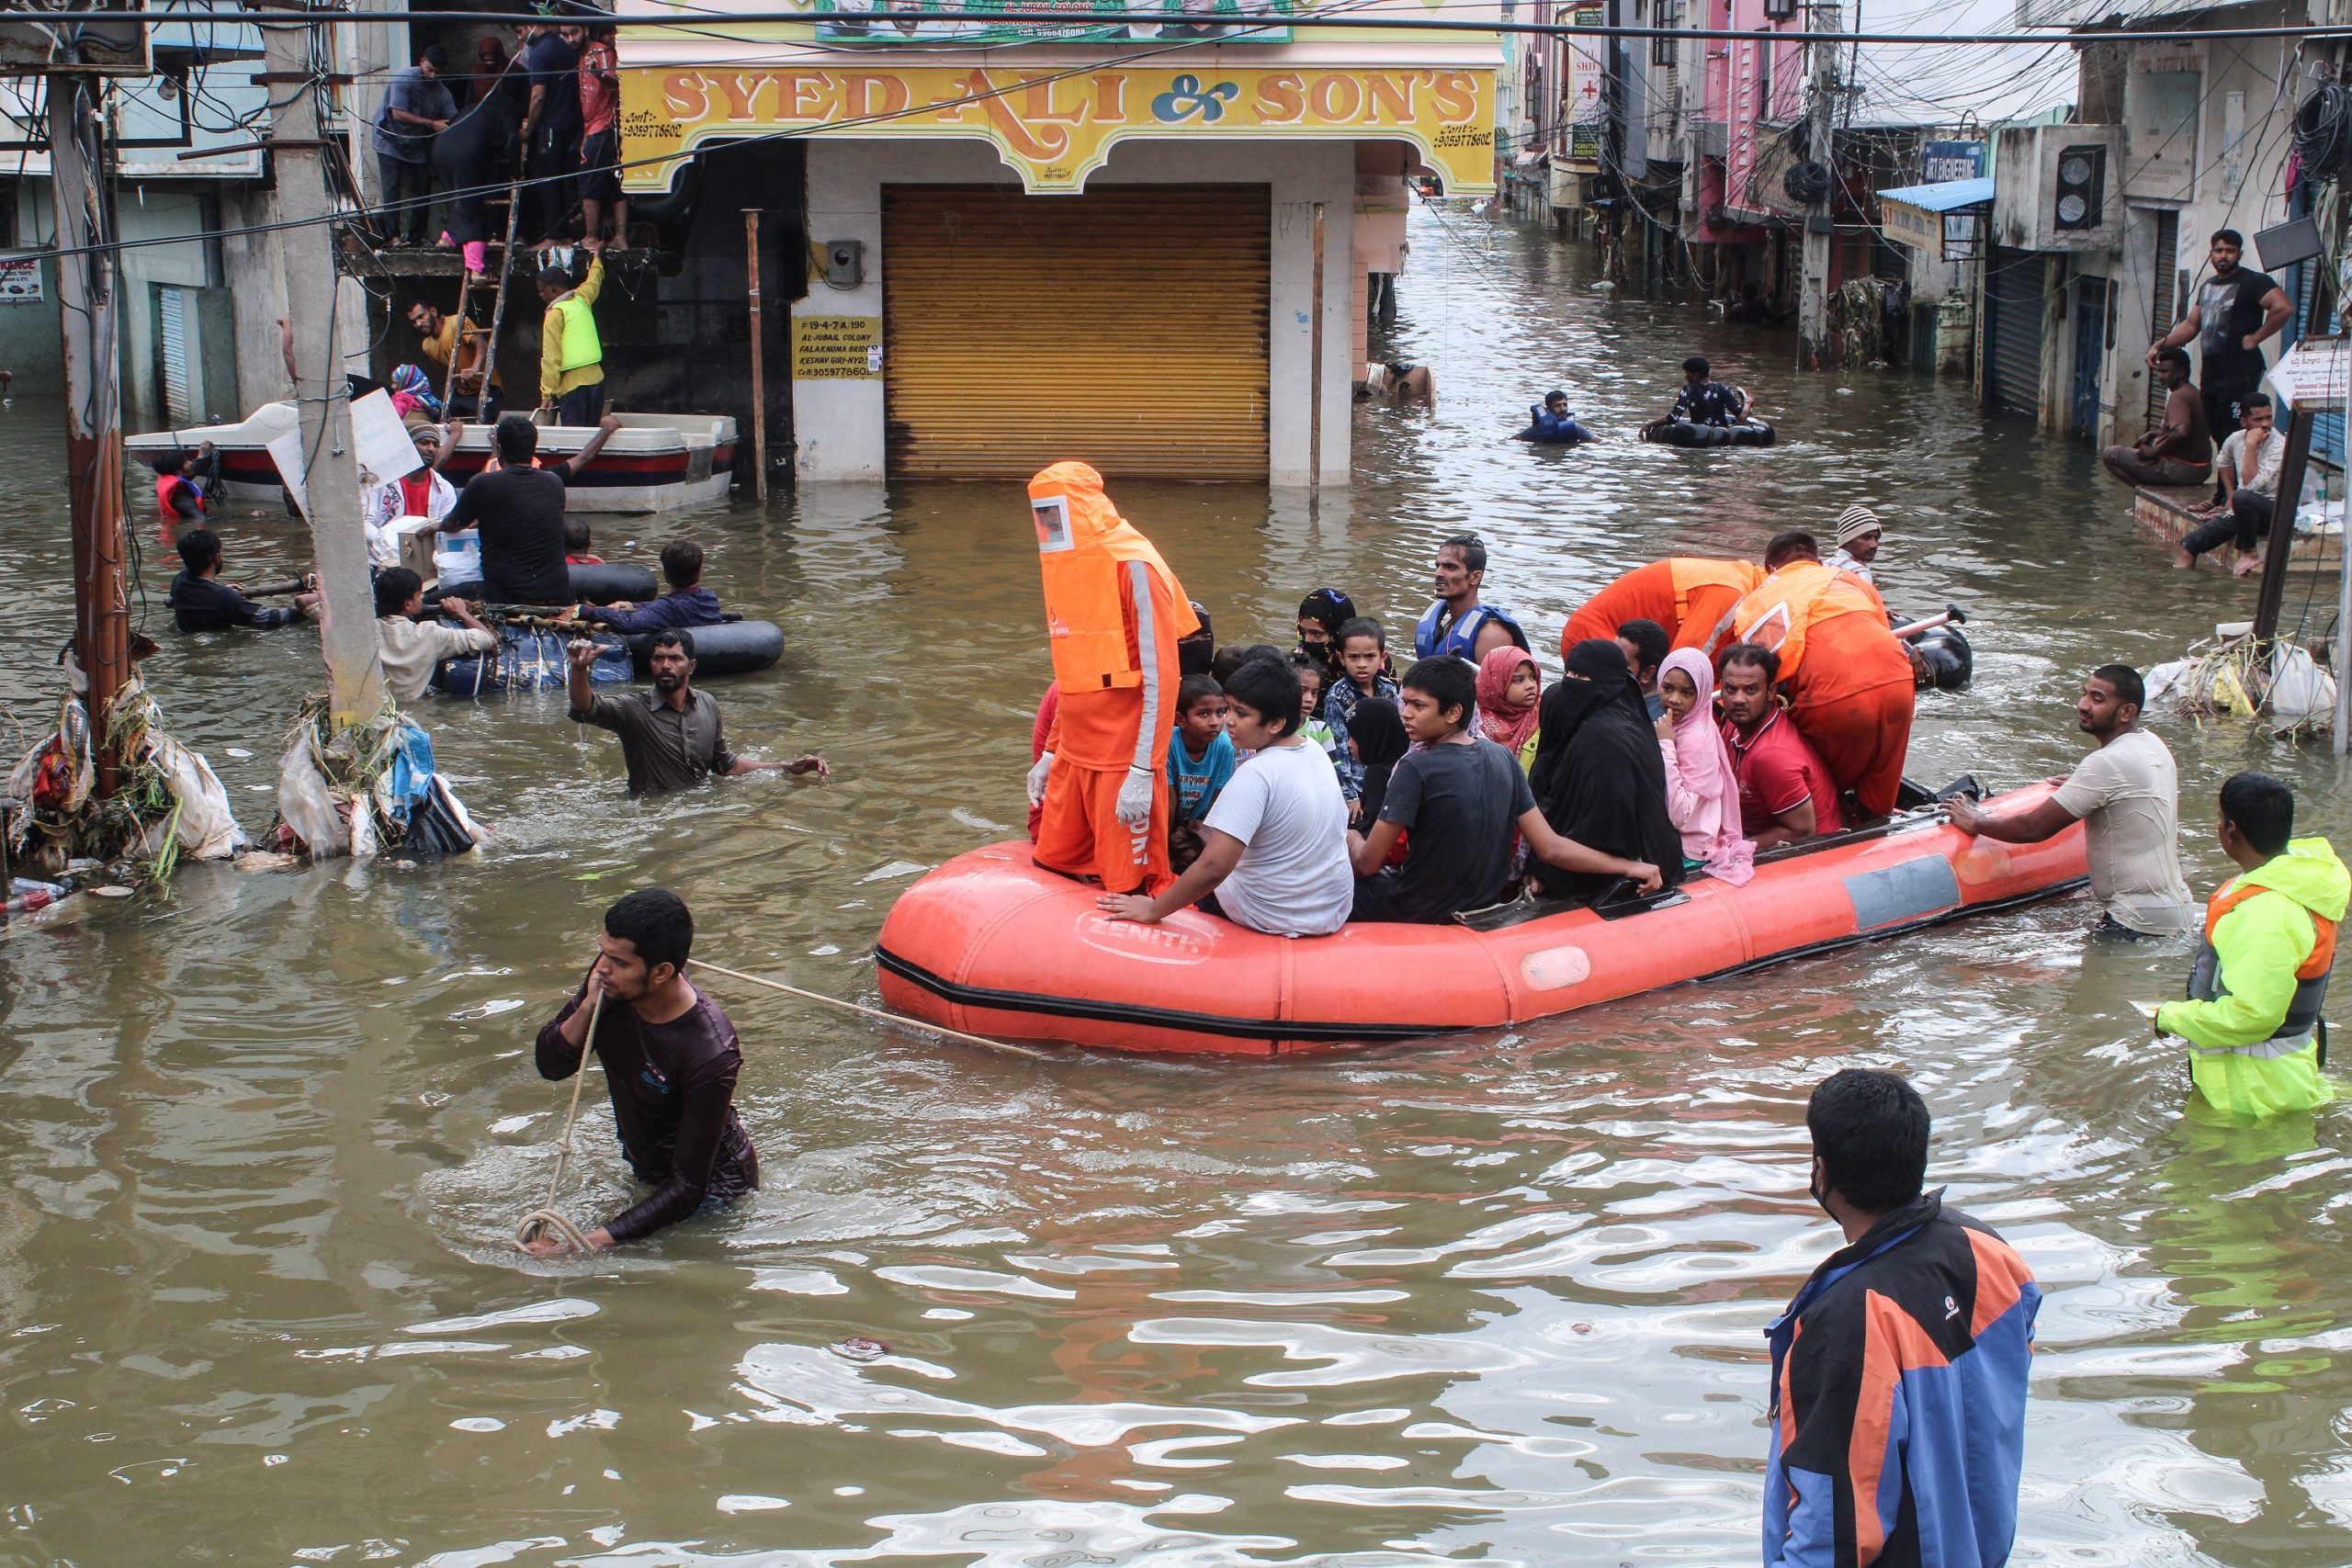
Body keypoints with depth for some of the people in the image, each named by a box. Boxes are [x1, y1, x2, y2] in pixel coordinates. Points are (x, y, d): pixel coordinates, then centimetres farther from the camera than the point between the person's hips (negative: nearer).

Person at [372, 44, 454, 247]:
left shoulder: (442, 92, -7)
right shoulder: (403, 79, -21)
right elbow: (398, 114, -26)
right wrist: (432, 124, -28)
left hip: (417, 144, 5)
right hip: (391, 140, -5)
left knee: (422, 188, 2)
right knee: (392, 189, -9)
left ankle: (416, 236, 10)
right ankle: (392, 235, -9)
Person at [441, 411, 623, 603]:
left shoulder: (482, 485, -5)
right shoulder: (553, 481, 7)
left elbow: (450, 527, 13)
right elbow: (583, 458, 30)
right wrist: (606, 428, 48)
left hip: (503, 600, -5)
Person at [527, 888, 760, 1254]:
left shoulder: (710, 1054, -39)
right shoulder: (612, 986, -21)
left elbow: (687, 1189, -35)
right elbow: (551, 1066, -7)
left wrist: (586, 1245, -42)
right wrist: (589, 1006, -28)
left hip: (712, 1186, -6)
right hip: (645, 1170, 6)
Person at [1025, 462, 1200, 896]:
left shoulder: (1133, 567, -12)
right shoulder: (1066, 563, 14)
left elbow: (1160, 678, -16)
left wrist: (1143, 773, -20)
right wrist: (1050, 753, 19)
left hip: (1124, 762, -8)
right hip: (1073, 756, 8)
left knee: (1130, 891, -2)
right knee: (1053, 871, 9)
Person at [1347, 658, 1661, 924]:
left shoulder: (1417, 768, -22)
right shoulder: (1503, 758, -2)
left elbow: (1368, 863, -17)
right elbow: (1549, 848, -4)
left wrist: (1351, 840, 6)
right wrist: (1628, 867, 3)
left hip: (1417, 916, -7)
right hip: (1482, 914, 7)